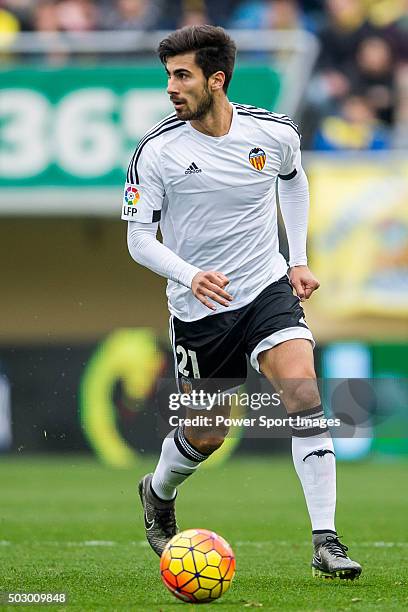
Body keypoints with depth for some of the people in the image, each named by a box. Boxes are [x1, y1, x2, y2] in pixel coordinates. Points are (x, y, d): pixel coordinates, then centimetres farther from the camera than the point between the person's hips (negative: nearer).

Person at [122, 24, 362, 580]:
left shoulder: (275, 133, -6)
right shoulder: (156, 152, -13)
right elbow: (139, 238, -8)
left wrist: (299, 259, 14)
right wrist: (190, 276, -27)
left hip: (269, 289, 1)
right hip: (199, 307, -1)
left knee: (304, 395, -21)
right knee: (205, 436, 8)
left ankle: (326, 544, -20)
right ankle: (157, 493, 44)